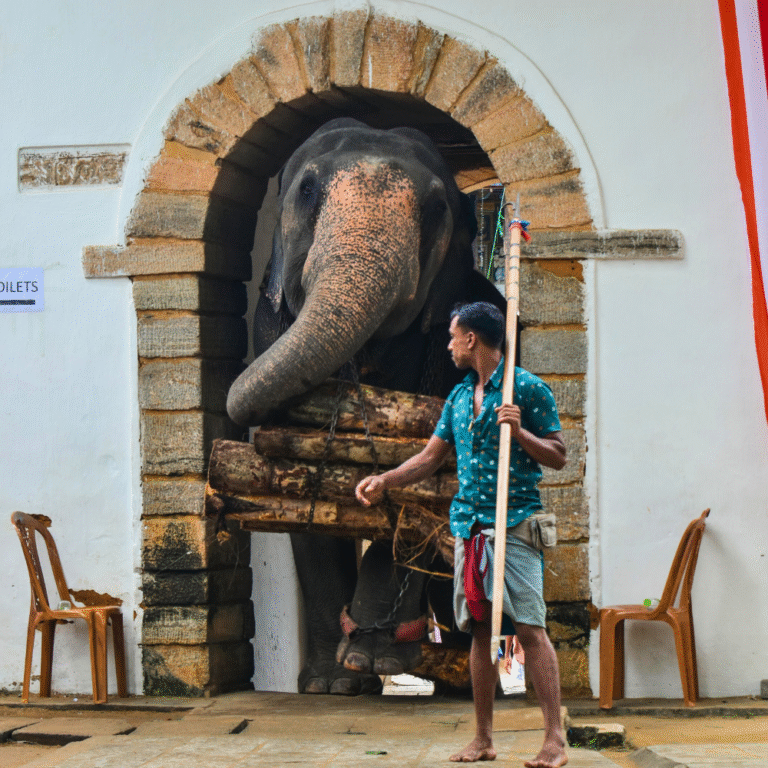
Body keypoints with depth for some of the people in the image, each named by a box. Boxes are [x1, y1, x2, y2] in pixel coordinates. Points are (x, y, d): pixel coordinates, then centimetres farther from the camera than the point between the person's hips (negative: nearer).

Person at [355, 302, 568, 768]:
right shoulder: (459, 396, 17)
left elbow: (558, 457, -3)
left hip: (515, 523, -6)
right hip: (469, 523, 6)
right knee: (480, 629, 7)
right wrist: (384, 481, 9)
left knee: (530, 628, -12)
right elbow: (430, 457, 22)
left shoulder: (528, 389, -3)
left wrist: (520, 432, -18)